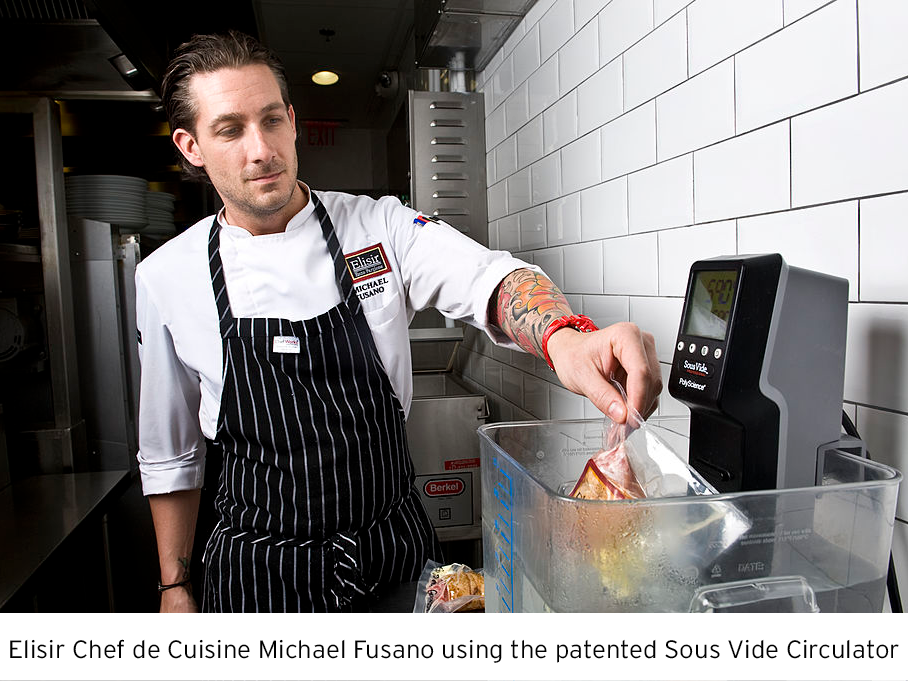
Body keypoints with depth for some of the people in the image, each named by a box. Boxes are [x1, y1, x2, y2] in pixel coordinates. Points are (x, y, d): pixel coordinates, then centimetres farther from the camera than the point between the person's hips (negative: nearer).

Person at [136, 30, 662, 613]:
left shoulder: (379, 227, -8)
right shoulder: (165, 279, -5)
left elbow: (489, 281, -25)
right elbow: (171, 453, 5)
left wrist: (566, 336, -47)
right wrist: (175, 587, 8)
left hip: (397, 549, 1)